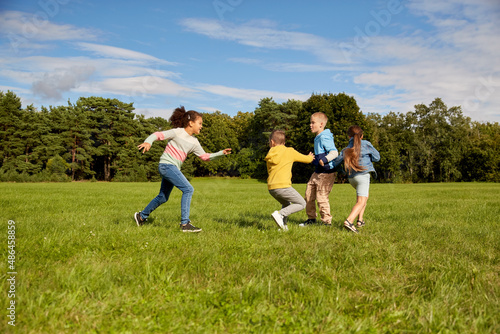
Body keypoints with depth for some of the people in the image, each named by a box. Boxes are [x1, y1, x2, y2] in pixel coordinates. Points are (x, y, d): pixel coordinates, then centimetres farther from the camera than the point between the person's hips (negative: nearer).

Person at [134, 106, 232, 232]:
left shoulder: (194, 142, 12)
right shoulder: (177, 132, -8)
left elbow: (205, 156, 15)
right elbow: (158, 135, -11)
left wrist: (221, 153, 5)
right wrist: (148, 142, -30)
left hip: (174, 168, 9)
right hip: (167, 165, -9)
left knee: (163, 197, 18)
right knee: (188, 189, -19)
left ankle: (141, 216, 36)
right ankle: (185, 223, -18)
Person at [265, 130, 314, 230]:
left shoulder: (269, 156, 16)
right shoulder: (289, 151, 4)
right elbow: (307, 159, 13)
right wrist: (310, 157, 37)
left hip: (271, 188, 6)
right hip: (282, 186, -6)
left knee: (286, 204, 29)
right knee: (302, 204, 7)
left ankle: (283, 225, 11)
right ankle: (280, 214, -10)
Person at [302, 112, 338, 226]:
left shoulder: (324, 138, -16)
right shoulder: (317, 138, 15)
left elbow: (334, 152, -25)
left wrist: (325, 159, -38)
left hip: (326, 173, -10)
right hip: (317, 172, 10)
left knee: (321, 197, -7)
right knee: (309, 194, 13)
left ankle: (327, 222, 7)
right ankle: (311, 218, 28)